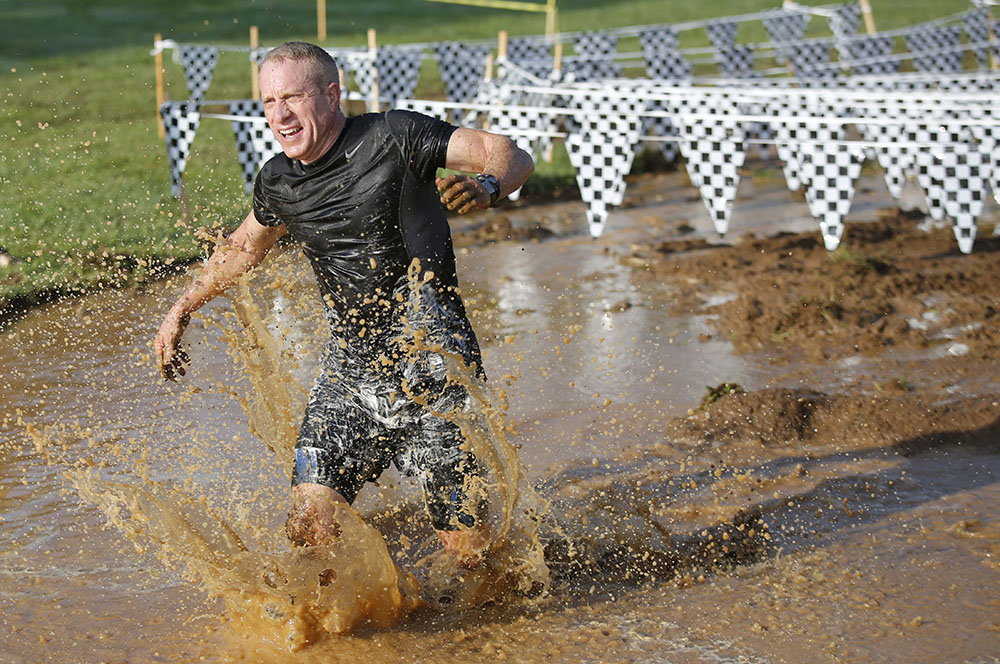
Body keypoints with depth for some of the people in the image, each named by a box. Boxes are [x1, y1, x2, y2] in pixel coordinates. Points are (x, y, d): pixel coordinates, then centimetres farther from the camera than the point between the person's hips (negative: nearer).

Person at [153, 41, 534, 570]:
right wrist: (182, 308, 28)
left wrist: (486, 187, -31)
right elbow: (246, 245, 27)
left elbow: (511, 155, -10)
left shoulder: (394, 137, -10)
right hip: (350, 367, 4)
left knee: (469, 552, -5)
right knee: (310, 521, -11)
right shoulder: (277, 182, 5)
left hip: (434, 368, -4)